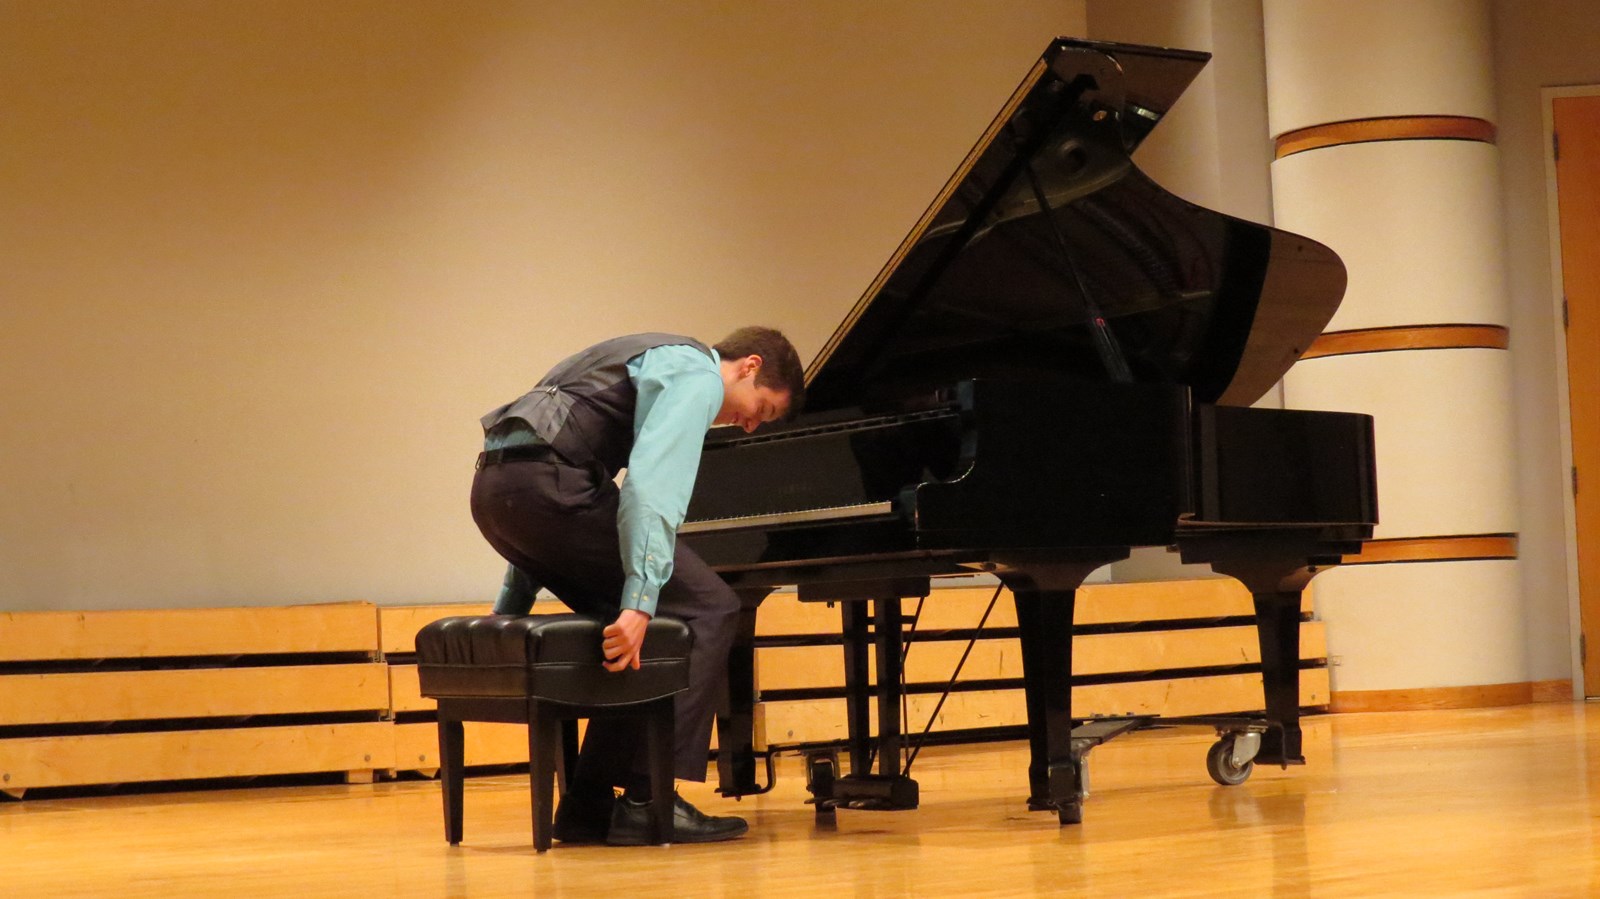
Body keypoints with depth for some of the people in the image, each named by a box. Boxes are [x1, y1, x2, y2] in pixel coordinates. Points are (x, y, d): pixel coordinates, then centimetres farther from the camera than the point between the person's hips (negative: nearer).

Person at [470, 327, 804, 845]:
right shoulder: (697, 374, 0)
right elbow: (653, 483, -18)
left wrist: (511, 609, 32)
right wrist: (639, 604, -26)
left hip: (494, 488, 10)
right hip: (549, 485, -10)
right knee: (707, 609, -5)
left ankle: (588, 804, 15)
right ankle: (649, 802, -9)